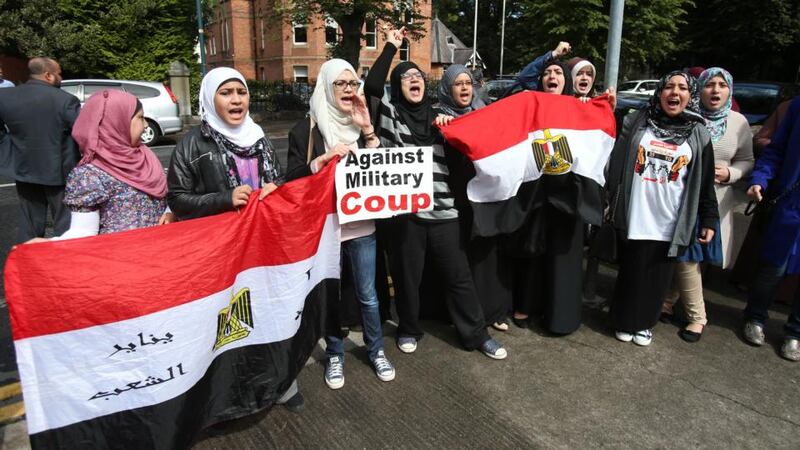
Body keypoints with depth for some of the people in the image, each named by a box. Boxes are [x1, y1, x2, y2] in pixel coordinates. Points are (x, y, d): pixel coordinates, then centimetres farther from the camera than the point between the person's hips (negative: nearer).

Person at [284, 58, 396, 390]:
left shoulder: (362, 124, 7)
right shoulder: (306, 129, -2)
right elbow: (292, 178, -8)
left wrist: (367, 130, -11)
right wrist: (326, 157, -21)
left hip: (361, 227, 2)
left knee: (367, 295, 10)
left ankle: (376, 351, 30)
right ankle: (335, 354, 31)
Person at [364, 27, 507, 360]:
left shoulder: (437, 116, 14)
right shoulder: (390, 111, 4)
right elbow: (371, 86, -15)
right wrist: (391, 47, -7)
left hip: (442, 208, 3)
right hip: (405, 210, -2)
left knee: (459, 275, 9)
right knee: (407, 276, 11)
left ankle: (476, 334, 23)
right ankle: (409, 329, 33)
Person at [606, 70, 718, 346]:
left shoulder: (698, 135, 4)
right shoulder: (637, 122, 2)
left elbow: (705, 184, 6)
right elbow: (616, 164, 3)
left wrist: (708, 220, 4)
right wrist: (612, 203, -1)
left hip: (671, 224, 1)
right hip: (634, 218, -1)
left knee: (657, 277, 11)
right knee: (631, 273, 9)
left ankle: (644, 323, 30)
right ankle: (624, 321, 27)